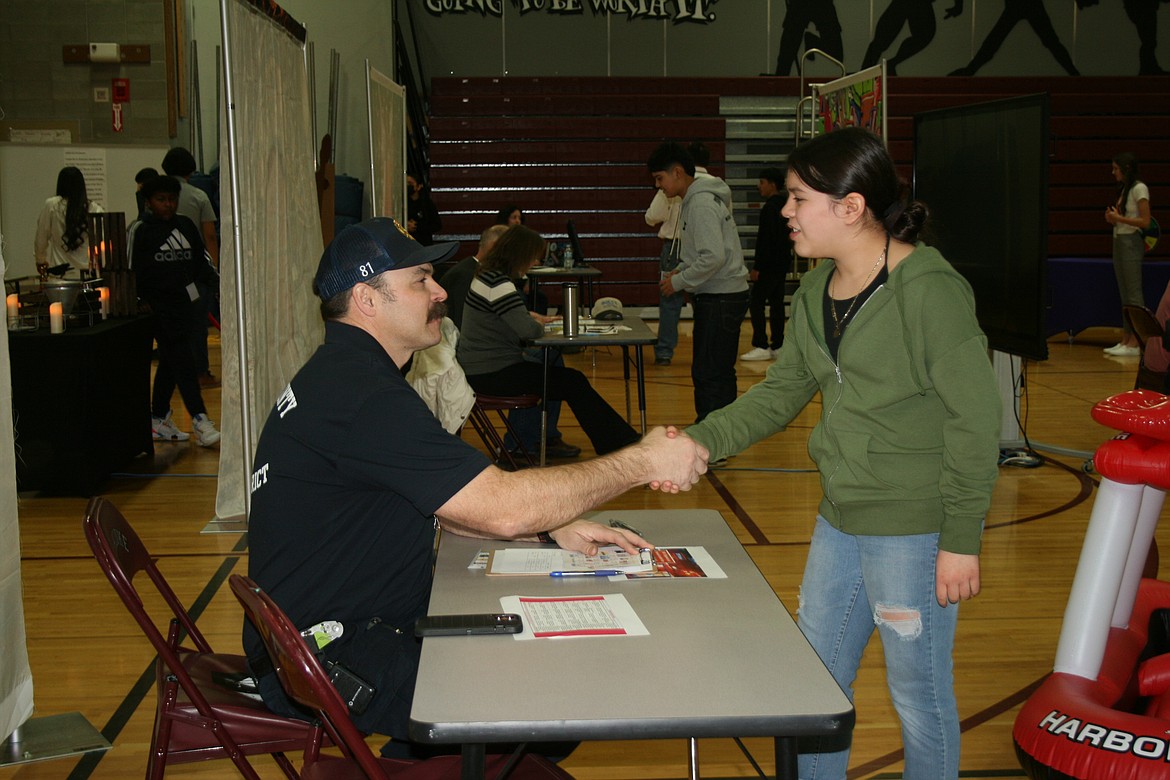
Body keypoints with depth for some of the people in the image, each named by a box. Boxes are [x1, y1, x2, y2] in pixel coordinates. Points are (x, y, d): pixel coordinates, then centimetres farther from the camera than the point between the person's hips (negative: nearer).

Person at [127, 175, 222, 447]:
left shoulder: (186, 225, 13)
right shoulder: (140, 229, -5)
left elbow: (201, 259, 23)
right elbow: (132, 269, -6)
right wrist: (141, 302, -10)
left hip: (183, 301, 7)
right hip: (156, 304, -7)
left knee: (169, 361, 13)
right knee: (182, 361, -13)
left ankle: (158, 421, 24)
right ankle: (200, 421, -16)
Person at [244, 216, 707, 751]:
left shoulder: (344, 374, 11)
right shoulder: (362, 396, -24)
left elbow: (445, 504, 15)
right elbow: (501, 507, -26)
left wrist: (554, 530, 2)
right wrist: (643, 462, -17)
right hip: (330, 665, -10)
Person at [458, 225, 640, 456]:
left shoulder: (488, 275, 11)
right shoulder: (499, 283, -21)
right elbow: (527, 330, -26)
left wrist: (531, 316, 11)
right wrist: (539, 325, -4)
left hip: (482, 366, 11)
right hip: (489, 374, -11)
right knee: (573, 383, -11)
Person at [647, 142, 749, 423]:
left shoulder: (702, 204, -17)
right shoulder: (693, 201, 15)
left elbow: (714, 257, -25)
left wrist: (679, 281, -14)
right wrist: (680, 270, 9)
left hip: (721, 299, -10)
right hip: (715, 297, 10)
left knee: (708, 375, -8)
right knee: (719, 373, 15)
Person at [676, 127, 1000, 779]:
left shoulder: (928, 290, -18)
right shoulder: (817, 292, 7)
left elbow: (975, 418, -17)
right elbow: (781, 392, 12)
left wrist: (962, 538, -17)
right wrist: (699, 443, -3)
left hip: (914, 530, -8)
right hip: (841, 520, 8)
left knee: (918, 694, 7)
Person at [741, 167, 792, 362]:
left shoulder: (770, 208, -15)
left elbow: (765, 240, -19)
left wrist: (757, 267, -18)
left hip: (769, 264, -10)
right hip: (782, 263, 10)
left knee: (756, 303, -7)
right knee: (776, 303, 11)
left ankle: (761, 346, -10)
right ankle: (778, 345, 12)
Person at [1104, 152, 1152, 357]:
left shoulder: (1139, 189, -10)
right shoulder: (1123, 189, 16)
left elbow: (1145, 222, -15)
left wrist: (1119, 218, -17)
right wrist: (1112, 219, 1)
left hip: (1131, 242, -9)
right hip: (1119, 241, 9)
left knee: (1134, 293, -8)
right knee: (1124, 294, 9)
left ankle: (1135, 343, -8)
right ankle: (1125, 340, 11)